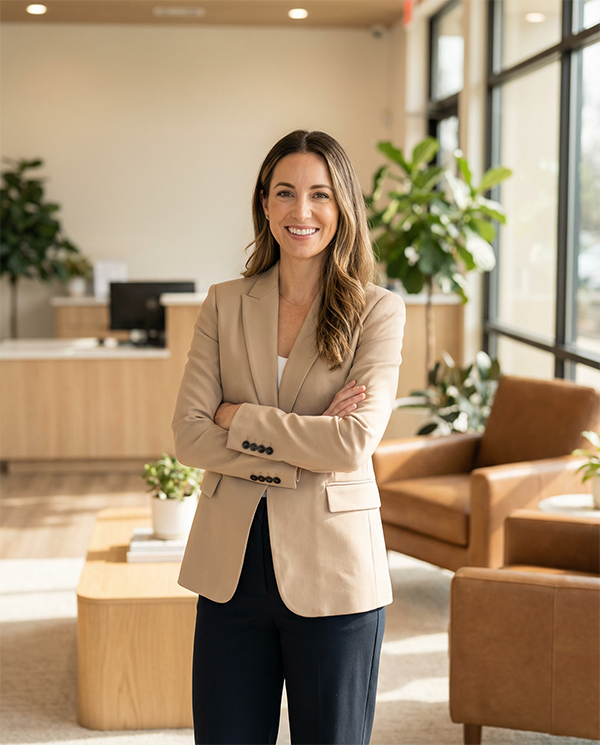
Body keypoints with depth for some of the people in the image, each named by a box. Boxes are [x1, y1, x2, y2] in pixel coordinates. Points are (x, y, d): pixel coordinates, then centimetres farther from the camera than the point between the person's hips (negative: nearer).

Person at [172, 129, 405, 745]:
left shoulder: (377, 312, -4)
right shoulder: (224, 305, 5)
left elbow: (354, 443, -15)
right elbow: (188, 436, -4)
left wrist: (238, 417, -9)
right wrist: (301, 448, -13)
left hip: (332, 573, -2)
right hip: (231, 570, 3)